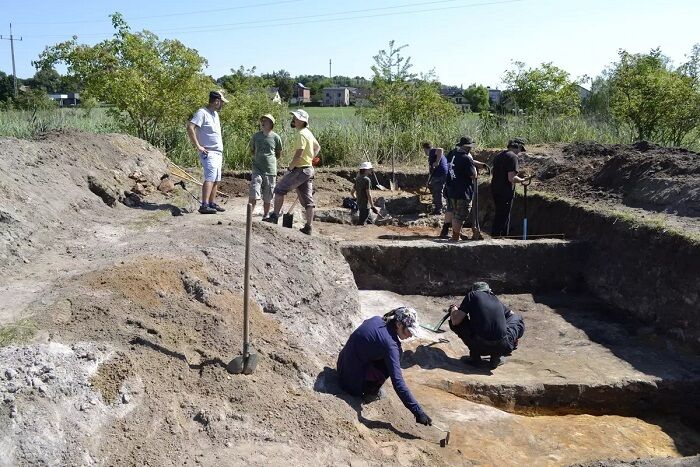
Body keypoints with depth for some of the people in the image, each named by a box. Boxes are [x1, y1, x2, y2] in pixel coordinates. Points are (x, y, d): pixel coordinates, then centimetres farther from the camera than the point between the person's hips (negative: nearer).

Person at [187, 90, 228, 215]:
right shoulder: (202, 113, -11)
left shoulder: (215, 114, 18)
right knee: (210, 177, -18)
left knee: (216, 179, 10)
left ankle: (212, 203, 18)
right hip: (208, 153, -9)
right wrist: (198, 146, -21)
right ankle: (204, 206, -23)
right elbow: (190, 127, -21)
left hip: (218, 153, 9)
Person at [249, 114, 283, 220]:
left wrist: (269, 158, 3)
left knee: (267, 198, 8)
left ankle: (265, 216, 23)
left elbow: (278, 154, 12)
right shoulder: (256, 136, 5)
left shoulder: (276, 138, 0)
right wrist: (258, 157, 4)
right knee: (253, 195, -12)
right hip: (257, 170, 0)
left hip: (270, 171, 0)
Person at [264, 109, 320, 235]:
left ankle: (274, 216, 1)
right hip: (309, 169, 9)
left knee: (280, 189, -1)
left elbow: (298, 155, -22)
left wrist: (290, 167, -10)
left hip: (300, 169, -9)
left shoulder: (301, 134, -15)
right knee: (307, 200, 7)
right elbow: (317, 147, 28)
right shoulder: (308, 132, 14)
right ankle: (308, 227, 10)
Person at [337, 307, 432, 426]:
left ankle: (370, 388, 16)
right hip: (353, 382, -8)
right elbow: (398, 383, -29)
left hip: (343, 365, 8)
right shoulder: (390, 343, -25)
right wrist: (418, 412, -28)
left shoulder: (377, 320, -3)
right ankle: (370, 393, 2)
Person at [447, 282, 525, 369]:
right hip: (502, 347, 3)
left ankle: (475, 357, 12)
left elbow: (455, 321, 1)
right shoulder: (496, 300, 22)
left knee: (457, 321, 16)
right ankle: (497, 356, 15)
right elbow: (512, 315, 39)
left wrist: (453, 309, 24)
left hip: (480, 345, -3)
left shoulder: (472, 295, 10)